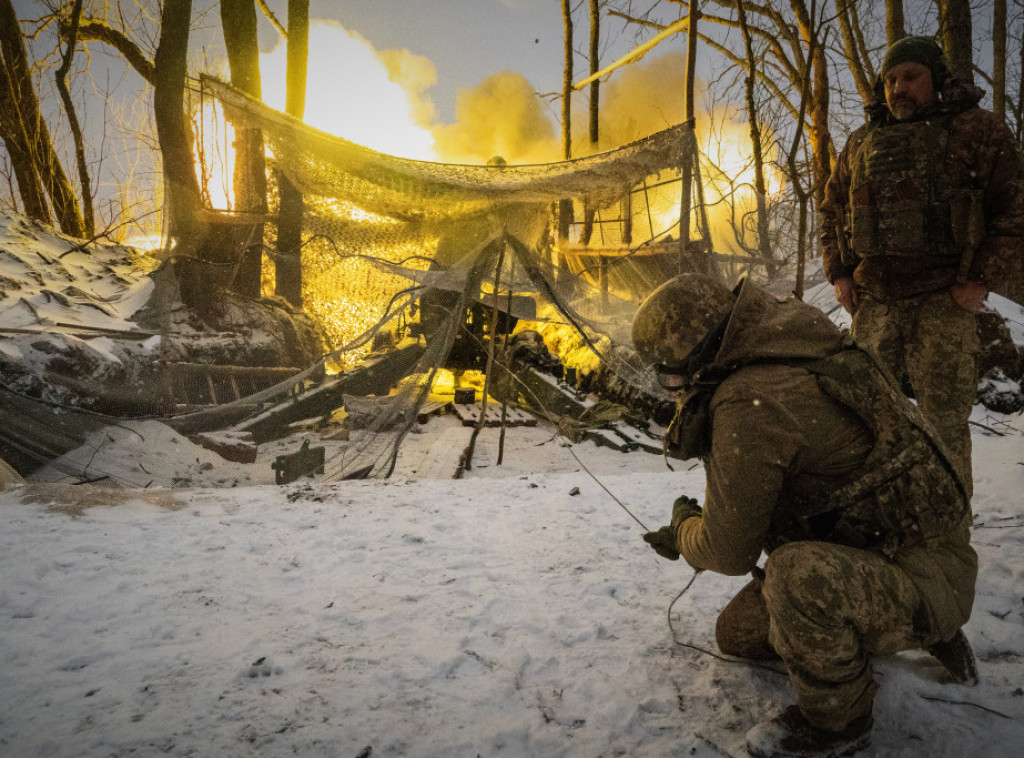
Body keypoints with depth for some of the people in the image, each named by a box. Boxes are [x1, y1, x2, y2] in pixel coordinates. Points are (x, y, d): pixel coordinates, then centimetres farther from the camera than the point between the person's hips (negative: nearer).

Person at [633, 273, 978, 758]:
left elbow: (729, 551, -21)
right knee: (738, 635, 17)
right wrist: (691, 534, 14)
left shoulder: (750, 404, -29)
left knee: (798, 573, -40)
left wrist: (685, 527, 0)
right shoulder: (780, 366, 2)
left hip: (928, 582, -10)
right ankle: (921, 635, 23)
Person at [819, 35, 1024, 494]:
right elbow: (831, 210, 21)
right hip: (873, 297, 4)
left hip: (943, 297, -4)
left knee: (943, 417, -2)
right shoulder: (861, 144, 14)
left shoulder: (976, 130, 2)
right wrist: (838, 274, 9)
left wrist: (983, 280, -11)